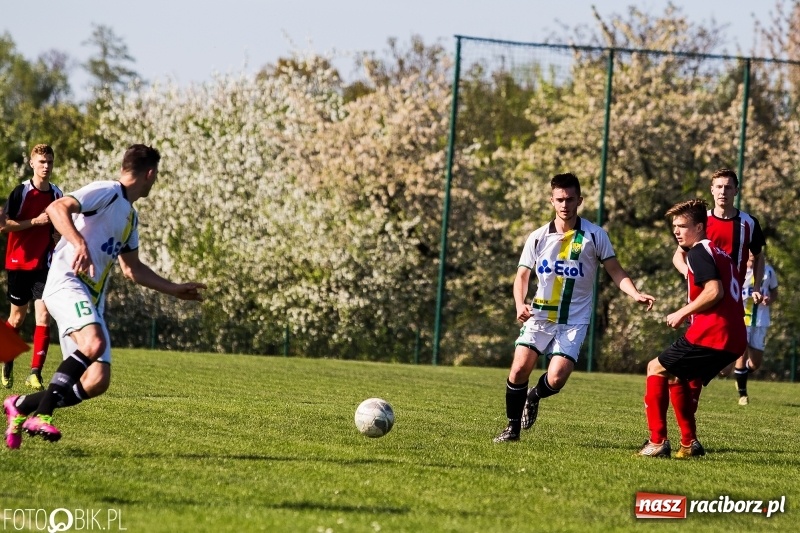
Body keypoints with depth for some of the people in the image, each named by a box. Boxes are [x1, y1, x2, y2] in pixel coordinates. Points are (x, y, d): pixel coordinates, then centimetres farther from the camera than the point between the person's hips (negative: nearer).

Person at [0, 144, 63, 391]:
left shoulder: (56, 194, 6)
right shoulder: (21, 192, -7)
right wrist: (35, 221, -19)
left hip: (44, 265, 2)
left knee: (43, 316, -13)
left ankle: (35, 373, -14)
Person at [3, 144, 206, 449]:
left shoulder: (130, 216, 25)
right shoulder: (106, 193, -4)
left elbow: (132, 269, 35)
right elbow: (57, 208, -19)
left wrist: (175, 290, 36)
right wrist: (80, 243, -33)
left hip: (92, 300, 9)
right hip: (67, 283, -9)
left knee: (97, 381, -6)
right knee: (94, 343, -35)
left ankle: (21, 407, 10)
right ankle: (41, 415, -27)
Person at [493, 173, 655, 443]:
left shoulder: (595, 235, -3)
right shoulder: (538, 237, 2)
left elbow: (616, 272, -1)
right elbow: (522, 276, 6)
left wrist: (636, 295, -18)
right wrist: (520, 304, -14)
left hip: (574, 321, -2)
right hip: (539, 316, 2)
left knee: (556, 379, -15)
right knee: (519, 369, -13)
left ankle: (533, 397, 22)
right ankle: (513, 427, 8)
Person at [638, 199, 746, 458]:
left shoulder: (699, 252, -6)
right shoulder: (719, 253, 23)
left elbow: (714, 291, -20)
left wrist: (682, 313, -10)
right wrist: (690, 314, 20)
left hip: (710, 335, -9)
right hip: (734, 339, 9)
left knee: (656, 369, 4)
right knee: (677, 377, 24)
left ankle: (657, 441, -2)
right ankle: (690, 443, 19)